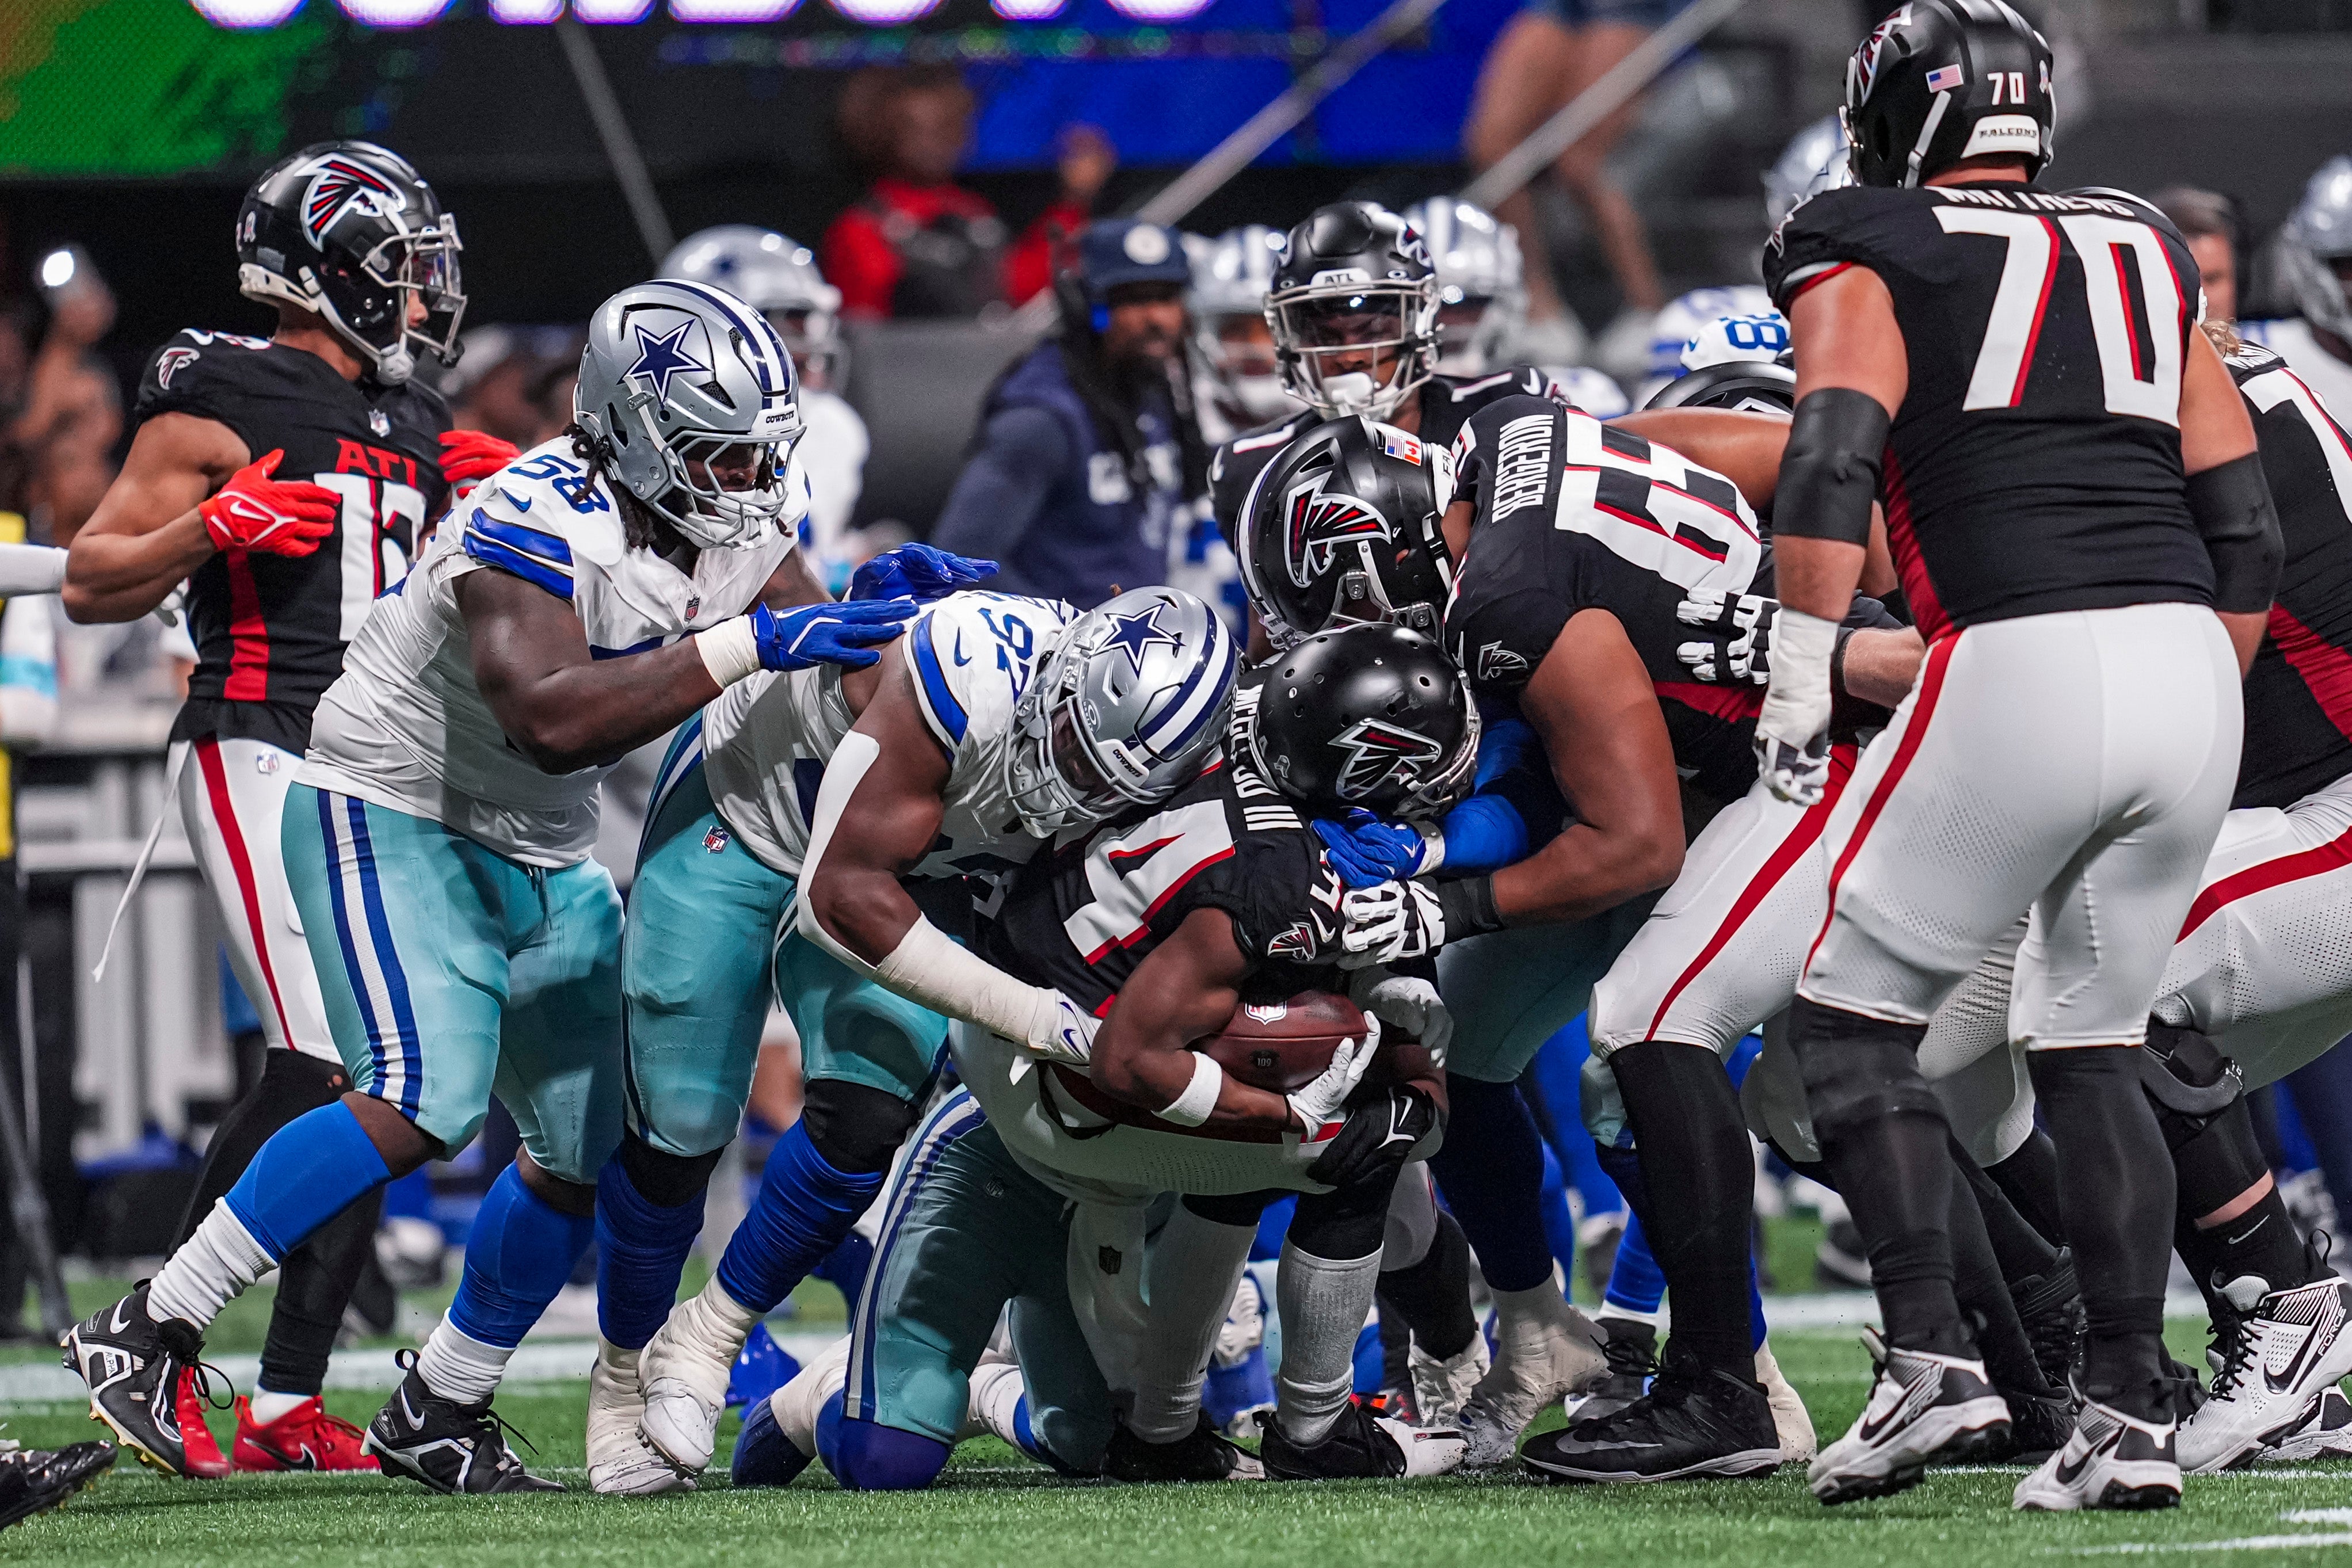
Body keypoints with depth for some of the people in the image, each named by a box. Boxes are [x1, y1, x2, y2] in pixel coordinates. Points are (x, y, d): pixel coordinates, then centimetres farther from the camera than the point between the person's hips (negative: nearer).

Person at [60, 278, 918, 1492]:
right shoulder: (538, 523, -28)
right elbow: (553, 718, -42)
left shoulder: (736, 521, -2)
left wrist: (882, 613, -16)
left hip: (542, 858, 9)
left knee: (596, 1142, 7)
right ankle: (145, 1334, -19)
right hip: (390, 818, -9)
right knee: (425, 1102, -26)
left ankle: (437, 1413, 21)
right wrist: (743, 645, -42)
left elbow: (816, 670, 6)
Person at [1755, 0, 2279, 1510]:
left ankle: (1935, 1364, -5)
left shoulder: (1870, 263, 8)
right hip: (2190, 661, 5)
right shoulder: (2144, 263, 23)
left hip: (2023, 658, -5)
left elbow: (1832, 454, -11)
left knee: (1856, 1013, 8)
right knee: (2095, 1043, 16)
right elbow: (2248, 541, 21)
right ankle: (2133, 1413, 7)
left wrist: (1801, 677, -9)